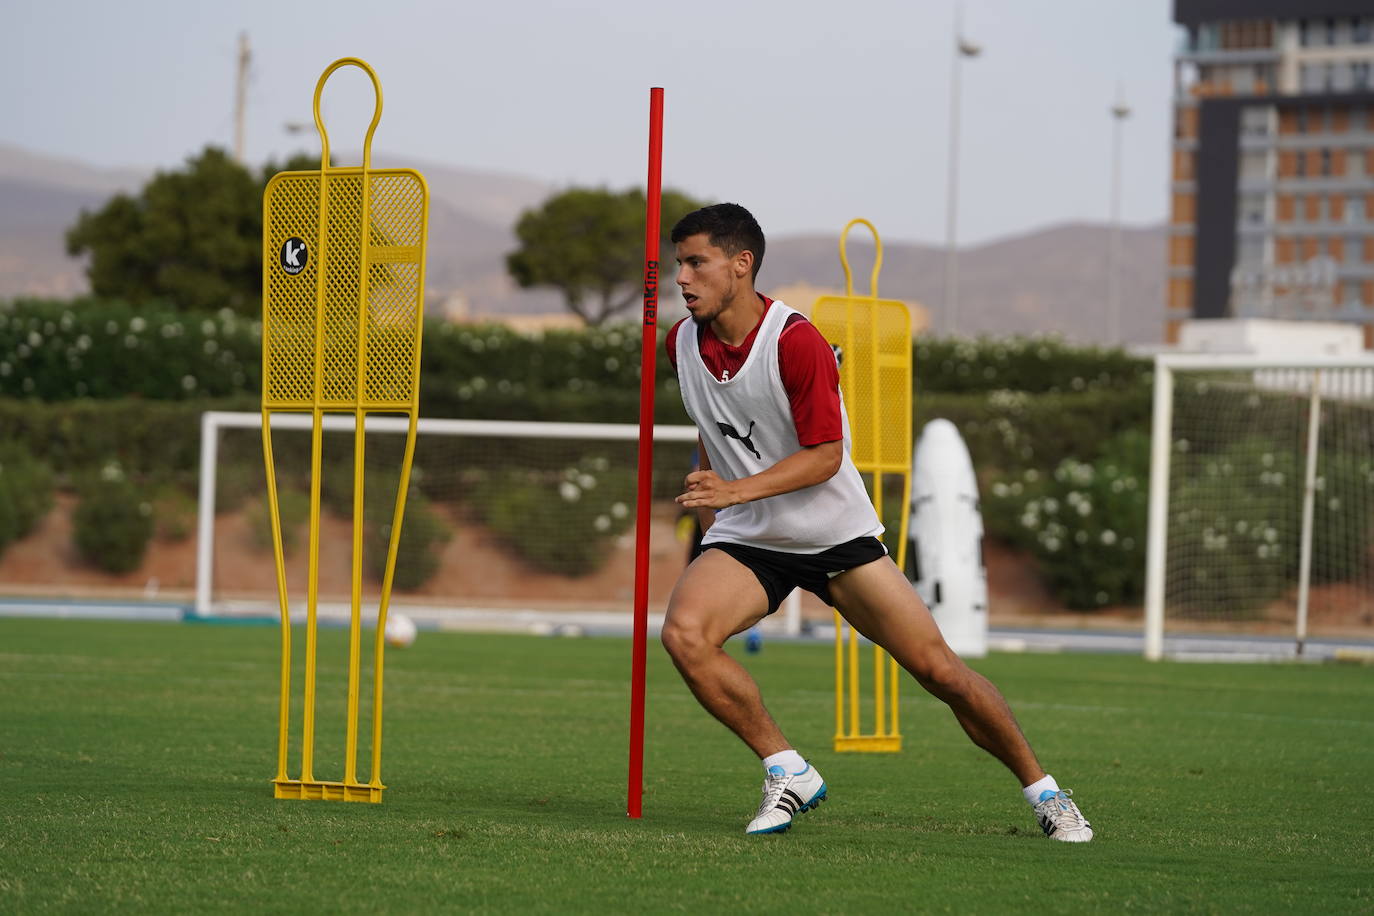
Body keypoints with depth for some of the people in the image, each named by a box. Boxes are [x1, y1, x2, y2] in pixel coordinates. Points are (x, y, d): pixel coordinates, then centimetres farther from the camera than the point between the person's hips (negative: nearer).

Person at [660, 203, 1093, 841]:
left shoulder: (796, 343, -21)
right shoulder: (683, 343, -2)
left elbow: (826, 454, -21)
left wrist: (737, 489, -31)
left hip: (837, 535, -4)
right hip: (744, 541, 4)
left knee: (939, 669, -6)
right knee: (683, 633, -26)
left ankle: (1041, 790, 14)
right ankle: (788, 774, -12)